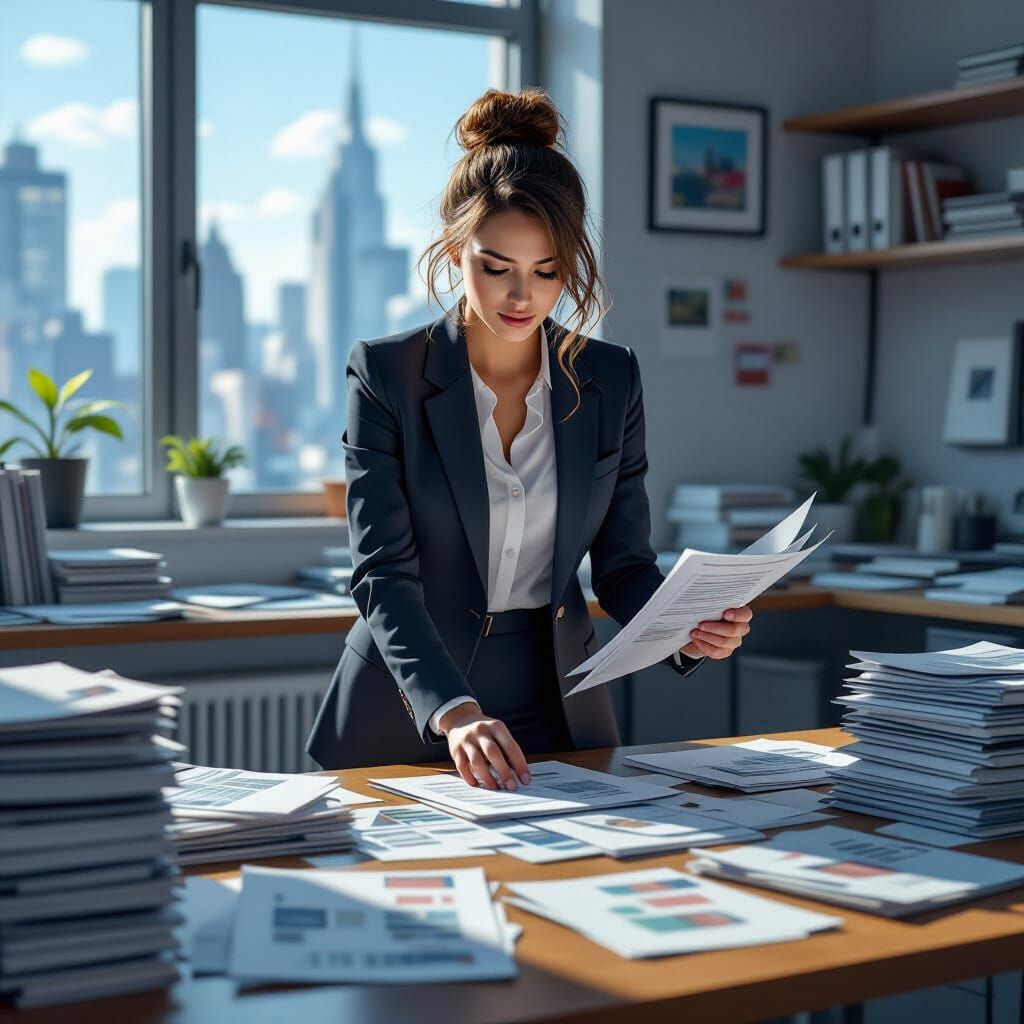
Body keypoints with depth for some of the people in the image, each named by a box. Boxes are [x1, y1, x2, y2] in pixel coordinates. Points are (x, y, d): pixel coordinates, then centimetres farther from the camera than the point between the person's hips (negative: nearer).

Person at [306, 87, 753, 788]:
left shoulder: (612, 379, 4)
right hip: (406, 724, -2)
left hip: (558, 713, 2)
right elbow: (384, 573, -12)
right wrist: (452, 711, -27)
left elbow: (623, 562, 7)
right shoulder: (386, 375, -6)